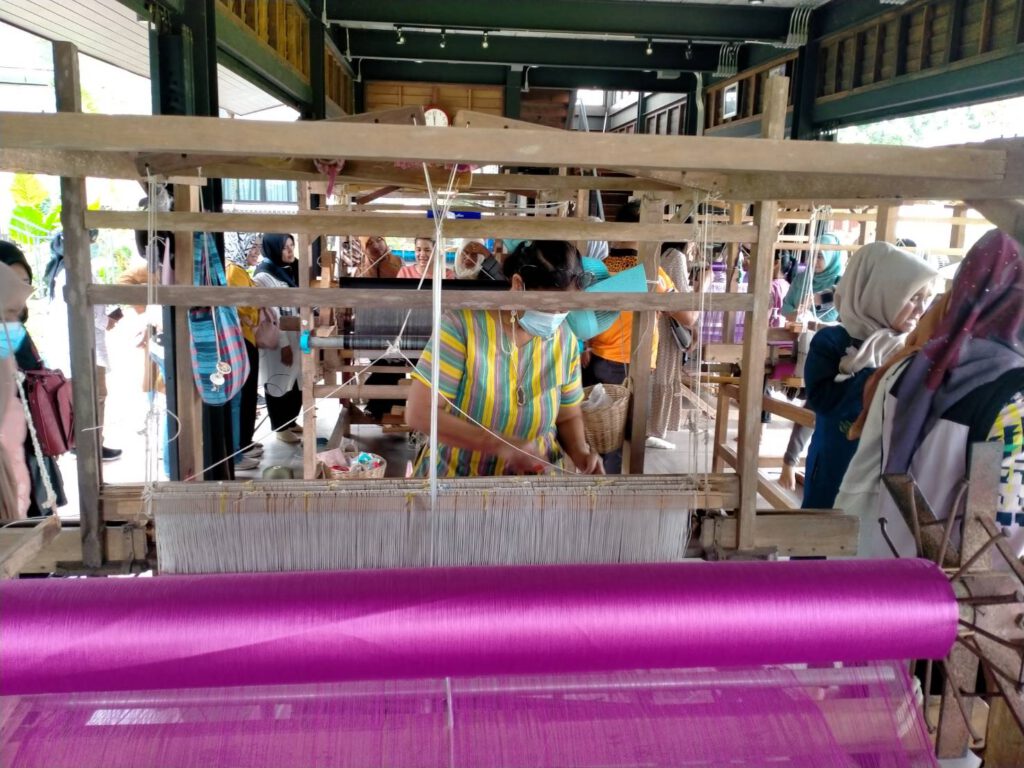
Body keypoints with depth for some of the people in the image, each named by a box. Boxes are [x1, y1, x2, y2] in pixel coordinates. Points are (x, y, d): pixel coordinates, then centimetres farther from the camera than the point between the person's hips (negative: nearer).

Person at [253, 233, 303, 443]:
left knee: (296, 381, 15)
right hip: (278, 342, -8)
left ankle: (291, 421, 30)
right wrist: (283, 344, -19)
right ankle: (281, 428, 16)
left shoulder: (289, 271, 11)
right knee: (278, 383, 4)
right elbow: (271, 316, -18)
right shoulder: (264, 277, -15)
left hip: (294, 337, 8)